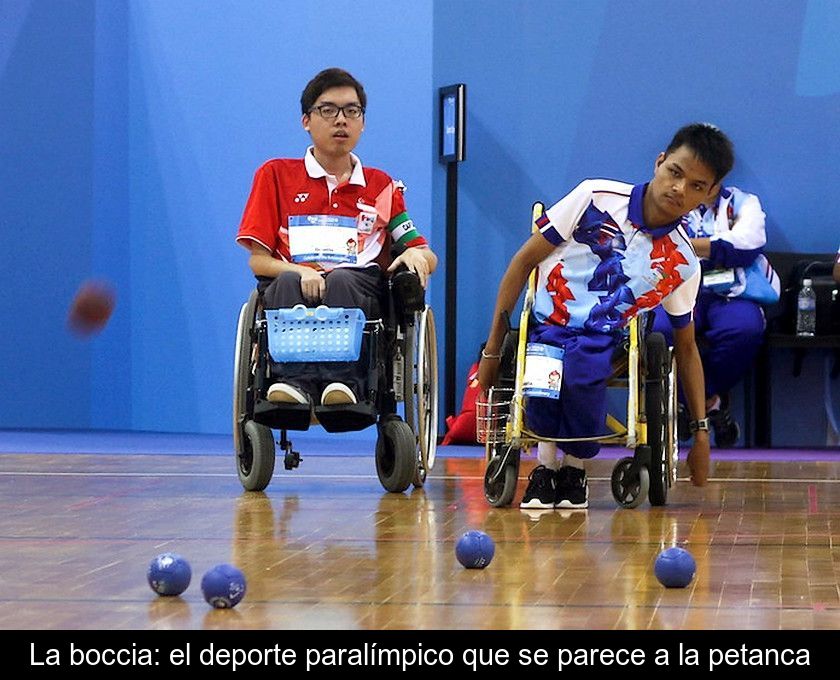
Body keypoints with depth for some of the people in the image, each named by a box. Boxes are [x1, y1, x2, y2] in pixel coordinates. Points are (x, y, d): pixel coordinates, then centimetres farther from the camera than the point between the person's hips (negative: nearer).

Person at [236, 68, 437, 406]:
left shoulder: (382, 187, 24)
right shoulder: (276, 175, 18)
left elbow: (427, 256, 20)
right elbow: (258, 260, 9)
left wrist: (417, 255, -6)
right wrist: (300, 272, -13)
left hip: (359, 294, 0)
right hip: (289, 291, 0)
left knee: (341, 279, -36)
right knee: (288, 283, -36)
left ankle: (343, 381, -55)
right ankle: (297, 382, -55)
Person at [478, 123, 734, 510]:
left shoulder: (683, 264, 3)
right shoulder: (596, 197, -5)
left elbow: (686, 348, 15)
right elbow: (524, 261, 0)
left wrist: (701, 431, 10)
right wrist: (493, 348, -2)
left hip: (603, 342, 1)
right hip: (546, 328, -1)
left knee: (583, 371, -36)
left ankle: (574, 466, -7)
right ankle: (546, 461, -8)